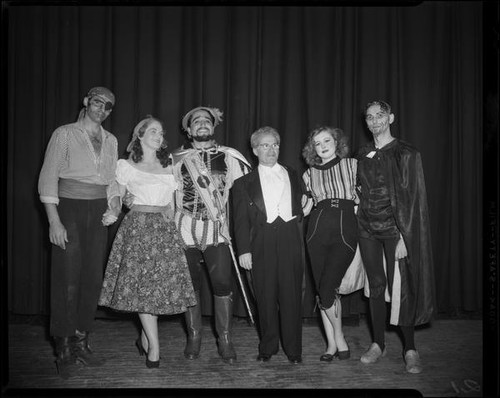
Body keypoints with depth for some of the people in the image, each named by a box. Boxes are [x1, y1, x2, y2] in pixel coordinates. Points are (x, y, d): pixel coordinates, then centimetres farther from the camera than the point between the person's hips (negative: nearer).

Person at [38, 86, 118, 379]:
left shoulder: (111, 140, 12)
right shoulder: (65, 134, -2)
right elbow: (48, 179, -7)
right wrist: (54, 221, -14)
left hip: (98, 212, 5)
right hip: (69, 209, -5)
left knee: (93, 278, 6)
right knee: (68, 281, -3)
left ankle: (81, 343, 20)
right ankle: (64, 351, 8)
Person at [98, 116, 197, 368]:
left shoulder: (168, 168, 15)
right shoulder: (126, 165, 6)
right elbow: (117, 196, 6)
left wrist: (171, 228, 10)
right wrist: (113, 211, -13)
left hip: (164, 229, 4)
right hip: (137, 227, -3)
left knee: (163, 280, -1)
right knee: (141, 283, -8)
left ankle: (144, 338, 17)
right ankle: (154, 345, -2)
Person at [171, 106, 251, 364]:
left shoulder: (230, 157, 5)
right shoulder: (177, 159, 8)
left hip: (217, 229, -1)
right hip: (185, 229, 1)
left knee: (223, 283, -5)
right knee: (190, 284, 7)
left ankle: (225, 340, 8)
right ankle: (194, 336, 22)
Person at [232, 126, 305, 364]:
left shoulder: (293, 176, 19)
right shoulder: (245, 183, 11)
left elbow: (301, 209, 20)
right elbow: (241, 220, 4)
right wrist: (243, 250, -3)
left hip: (290, 239, 1)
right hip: (262, 243, -1)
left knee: (292, 295, 1)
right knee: (265, 296, 4)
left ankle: (293, 349, 13)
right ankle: (268, 347, 19)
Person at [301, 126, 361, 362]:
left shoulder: (352, 165, 10)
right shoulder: (309, 174, 13)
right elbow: (303, 208, 14)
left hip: (345, 233, -3)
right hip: (317, 232, 3)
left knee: (327, 289, -14)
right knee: (322, 291, 4)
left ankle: (339, 340, 8)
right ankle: (332, 344, 17)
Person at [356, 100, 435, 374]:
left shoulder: (405, 154, -3)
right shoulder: (363, 155, 11)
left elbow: (411, 198, -8)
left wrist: (404, 237, -14)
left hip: (395, 229, -4)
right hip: (368, 229, 4)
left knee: (400, 288, -3)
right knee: (376, 286, 8)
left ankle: (410, 349, 9)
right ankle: (378, 344, 19)